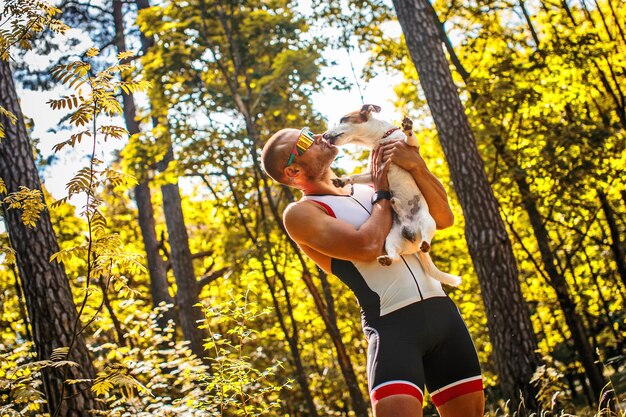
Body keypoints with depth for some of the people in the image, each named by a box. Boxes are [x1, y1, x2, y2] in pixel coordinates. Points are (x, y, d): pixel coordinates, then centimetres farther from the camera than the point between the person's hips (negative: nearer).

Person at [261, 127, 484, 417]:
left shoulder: (366, 188, 17)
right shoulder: (300, 213, -3)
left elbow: (444, 219, 13)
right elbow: (367, 246, -18)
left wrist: (416, 166, -1)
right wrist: (382, 195, -1)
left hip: (441, 309, 6)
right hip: (393, 325, -6)